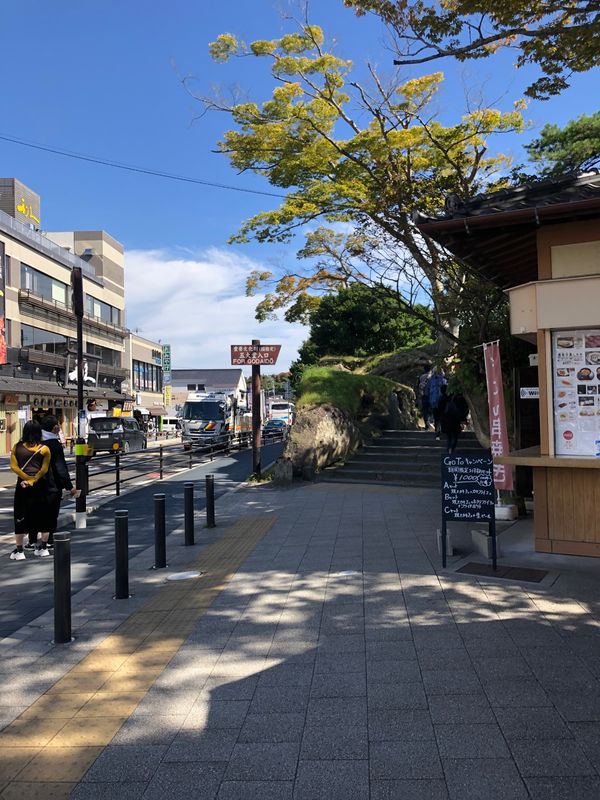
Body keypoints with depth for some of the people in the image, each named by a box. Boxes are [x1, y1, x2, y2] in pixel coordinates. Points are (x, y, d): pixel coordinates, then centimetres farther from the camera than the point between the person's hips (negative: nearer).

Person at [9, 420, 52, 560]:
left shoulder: (17, 447, -2)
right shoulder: (44, 449, -6)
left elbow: (13, 466, -8)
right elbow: (45, 469, -13)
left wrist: (27, 479, -5)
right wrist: (34, 480, -9)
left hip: (22, 485, 1)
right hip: (40, 485, 0)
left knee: (21, 517, 9)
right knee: (43, 516, 12)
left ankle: (19, 550, 12)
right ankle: (43, 547, 19)